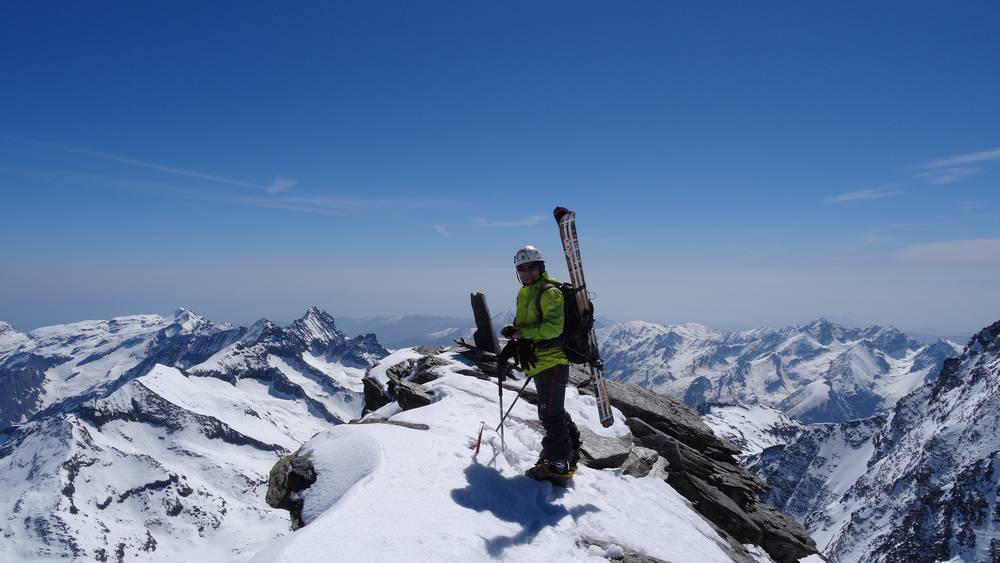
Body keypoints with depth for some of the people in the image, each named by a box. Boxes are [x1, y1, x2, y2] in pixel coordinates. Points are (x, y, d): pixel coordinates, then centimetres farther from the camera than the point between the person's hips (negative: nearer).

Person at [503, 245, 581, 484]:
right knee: (554, 411, 19)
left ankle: (558, 465, 4)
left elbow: (553, 327, -24)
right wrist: (515, 332, 7)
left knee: (550, 414, -6)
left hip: (552, 361, -10)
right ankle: (570, 451, 33)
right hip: (538, 362, 10)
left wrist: (523, 332, -19)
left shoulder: (550, 292, -13)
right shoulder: (524, 294, 16)